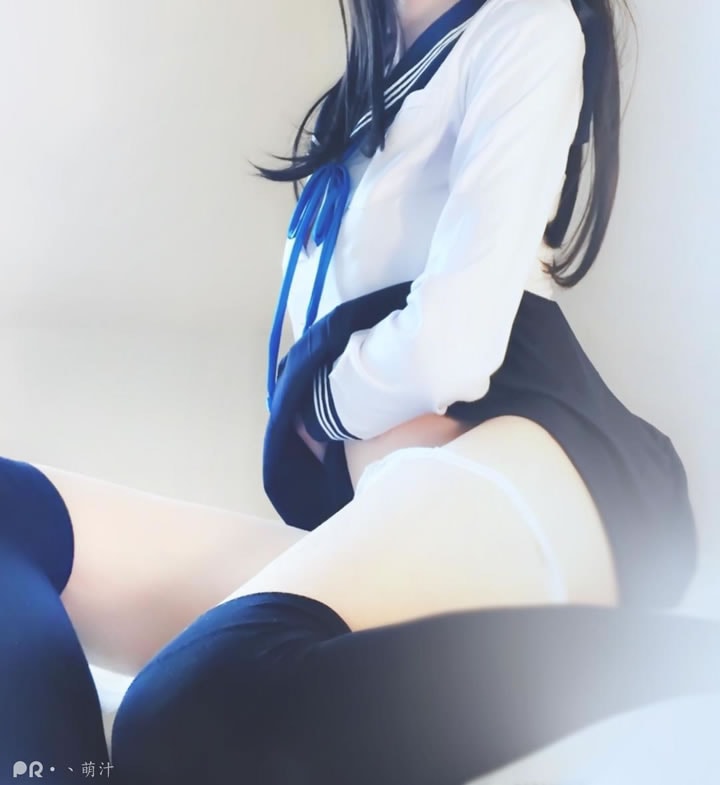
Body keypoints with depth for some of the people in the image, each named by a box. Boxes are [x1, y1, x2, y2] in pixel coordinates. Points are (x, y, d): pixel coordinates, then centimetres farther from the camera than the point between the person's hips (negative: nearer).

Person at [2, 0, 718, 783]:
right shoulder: (371, 90, 31)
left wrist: (326, 401, 12)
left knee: (195, 711, -35)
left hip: (525, 471, -7)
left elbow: (450, 345, -7)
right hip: (381, 519, 8)